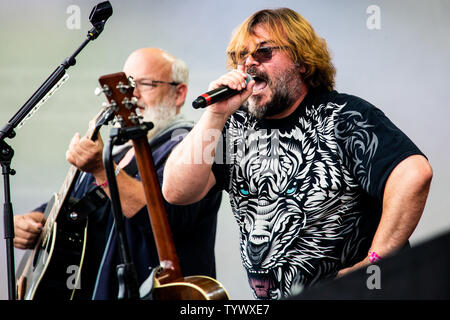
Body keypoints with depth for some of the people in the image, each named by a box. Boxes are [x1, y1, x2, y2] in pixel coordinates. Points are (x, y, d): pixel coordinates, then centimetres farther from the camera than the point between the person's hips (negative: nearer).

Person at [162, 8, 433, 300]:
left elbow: (415, 173, -19)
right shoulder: (235, 127, 8)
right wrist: (217, 114, -9)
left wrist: (373, 263, -20)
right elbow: (177, 193, -3)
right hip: (269, 298, 6)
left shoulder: (342, 117, -6)